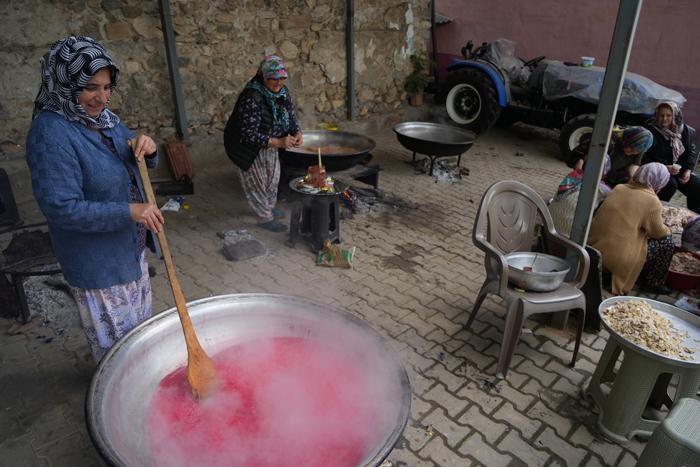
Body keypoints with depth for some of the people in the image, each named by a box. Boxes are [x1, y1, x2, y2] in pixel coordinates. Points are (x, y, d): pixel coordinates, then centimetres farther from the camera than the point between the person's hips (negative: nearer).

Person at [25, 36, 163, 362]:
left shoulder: (103, 117, 1)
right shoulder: (50, 132, -23)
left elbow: (139, 168, 10)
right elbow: (61, 207, -27)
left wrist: (146, 149, -13)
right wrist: (129, 212, -30)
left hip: (130, 246, 9)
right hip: (96, 260, -9)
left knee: (139, 323, 27)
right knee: (115, 341, 11)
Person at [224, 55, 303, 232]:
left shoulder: (283, 92, -9)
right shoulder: (252, 98, -33)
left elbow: (291, 116, 4)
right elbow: (249, 134, -33)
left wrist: (297, 133, -19)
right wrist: (278, 142, -38)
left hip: (271, 143, 8)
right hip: (249, 147, -8)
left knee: (273, 177, 22)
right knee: (257, 181, 5)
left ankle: (270, 206, 44)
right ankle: (264, 218, 22)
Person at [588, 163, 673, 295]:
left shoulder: (619, 188, 5)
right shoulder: (652, 201, -12)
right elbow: (659, 233, 0)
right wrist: (667, 230, 23)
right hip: (618, 259, -7)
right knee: (666, 241, 10)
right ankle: (654, 284, 22)